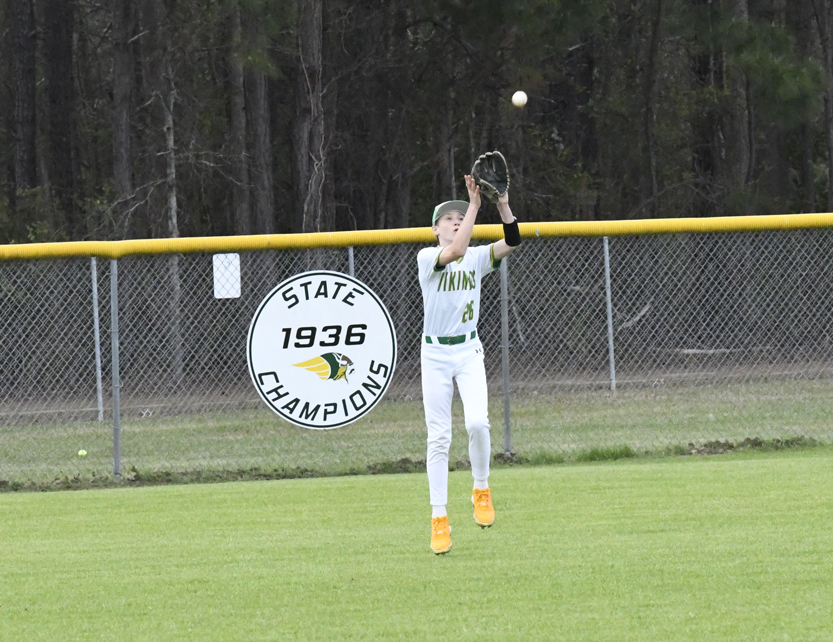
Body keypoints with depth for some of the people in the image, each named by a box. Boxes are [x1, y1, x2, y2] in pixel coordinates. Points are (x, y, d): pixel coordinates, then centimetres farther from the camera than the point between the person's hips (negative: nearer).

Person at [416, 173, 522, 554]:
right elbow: (453, 252, -28)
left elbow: (512, 241, -12)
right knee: (438, 436, -2)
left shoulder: (477, 258, 3)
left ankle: (481, 489, 6)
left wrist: (503, 205, -26)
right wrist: (474, 205, -30)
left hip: (468, 351, 2)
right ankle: (439, 519, 2)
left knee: (477, 423, -19)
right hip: (435, 353, -2)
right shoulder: (427, 258, -7)